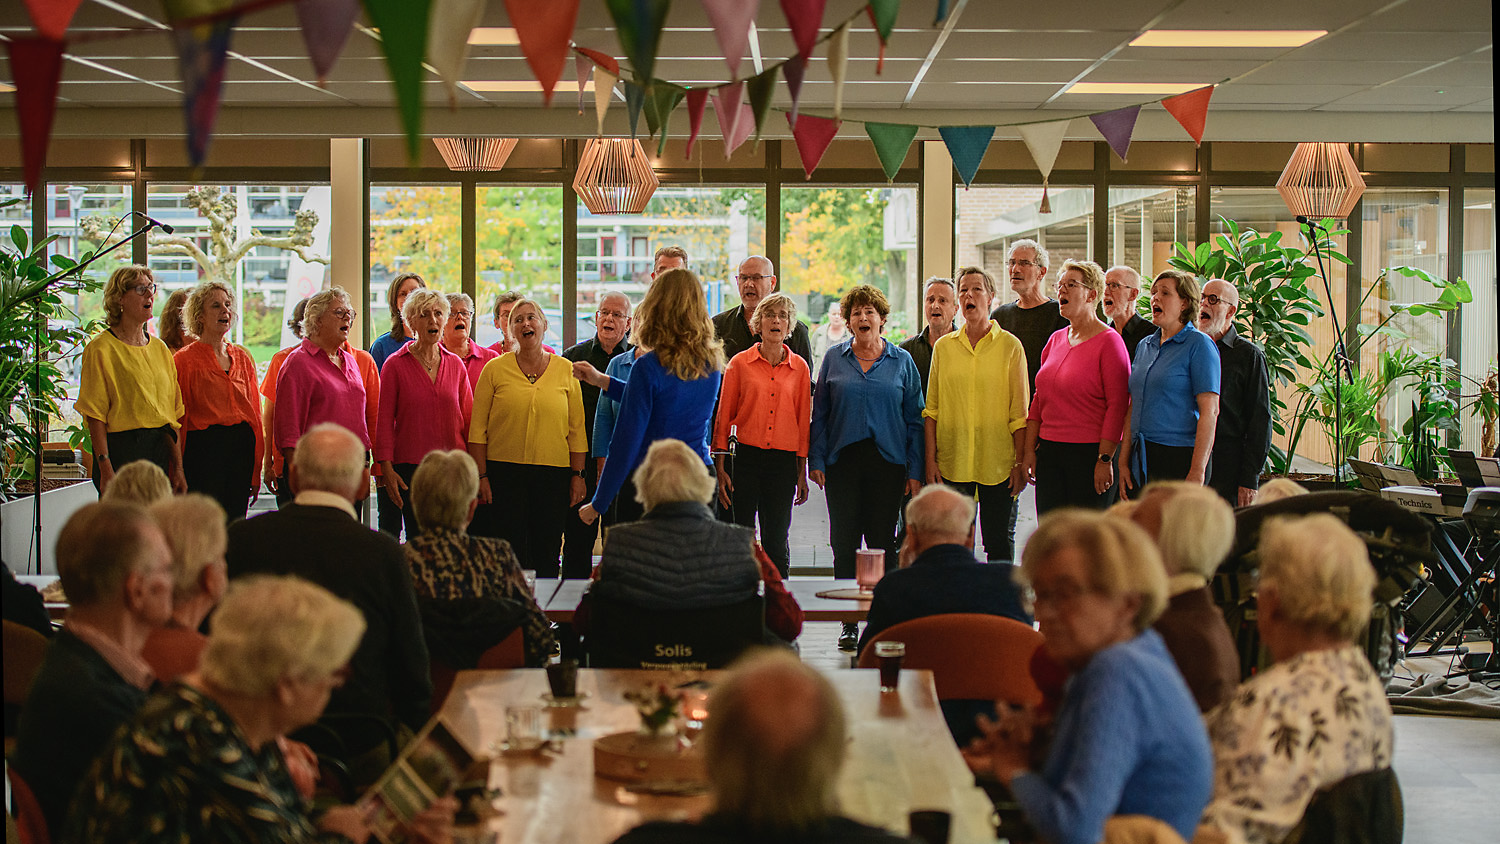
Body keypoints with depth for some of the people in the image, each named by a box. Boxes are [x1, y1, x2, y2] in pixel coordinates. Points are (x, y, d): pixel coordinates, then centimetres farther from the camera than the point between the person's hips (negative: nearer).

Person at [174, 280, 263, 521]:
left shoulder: (243, 357, 14)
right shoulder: (186, 359, -1)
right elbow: (179, 417, -3)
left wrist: (257, 470, 12)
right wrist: (177, 471, -8)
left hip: (242, 447, 5)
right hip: (204, 446, -5)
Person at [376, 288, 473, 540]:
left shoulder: (455, 365, 9)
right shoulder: (395, 364, 0)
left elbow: (468, 418, 12)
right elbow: (384, 422, -1)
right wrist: (386, 468, -9)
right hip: (410, 467, -3)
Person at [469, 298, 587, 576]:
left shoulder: (565, 370, 7)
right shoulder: (495, 369, 2)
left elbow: (576, 429, 8)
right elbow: (478, 428, 2)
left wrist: (577, 475, 3)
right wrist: (481, 476, -4)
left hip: (553, 474, 1)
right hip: (504, 472, -1)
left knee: (546, 557, 3)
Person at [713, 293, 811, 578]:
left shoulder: (799, 367, 7)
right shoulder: (740, 363, 2)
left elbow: (803, 420, 10)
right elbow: (723, 416, 3)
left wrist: (802, 471, 7)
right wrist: (720, 467, -2)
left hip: (783, 461, 1)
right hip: (745, 457, -1)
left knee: (777, 541, 2)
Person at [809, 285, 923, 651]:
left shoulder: (901, 361, 5)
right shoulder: (834, 358, 7)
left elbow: (914, 419, 6)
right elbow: (820, 413, 8)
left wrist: (915, 470, 0)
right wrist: (815, 460, -1)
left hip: (888, 462, -1)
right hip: (843, 462, 1)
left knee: (882, 542, 1)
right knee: (844, 541, 1)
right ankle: (848, 623, 8)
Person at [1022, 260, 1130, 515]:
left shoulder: (1108, 341, -7)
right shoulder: (1056, 340, 14)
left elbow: (1118, 405, -12)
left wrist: (1105, 459, -16)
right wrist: (1029, 450, 12)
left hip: (1090, 454, -6)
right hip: (1049, 451, 6)